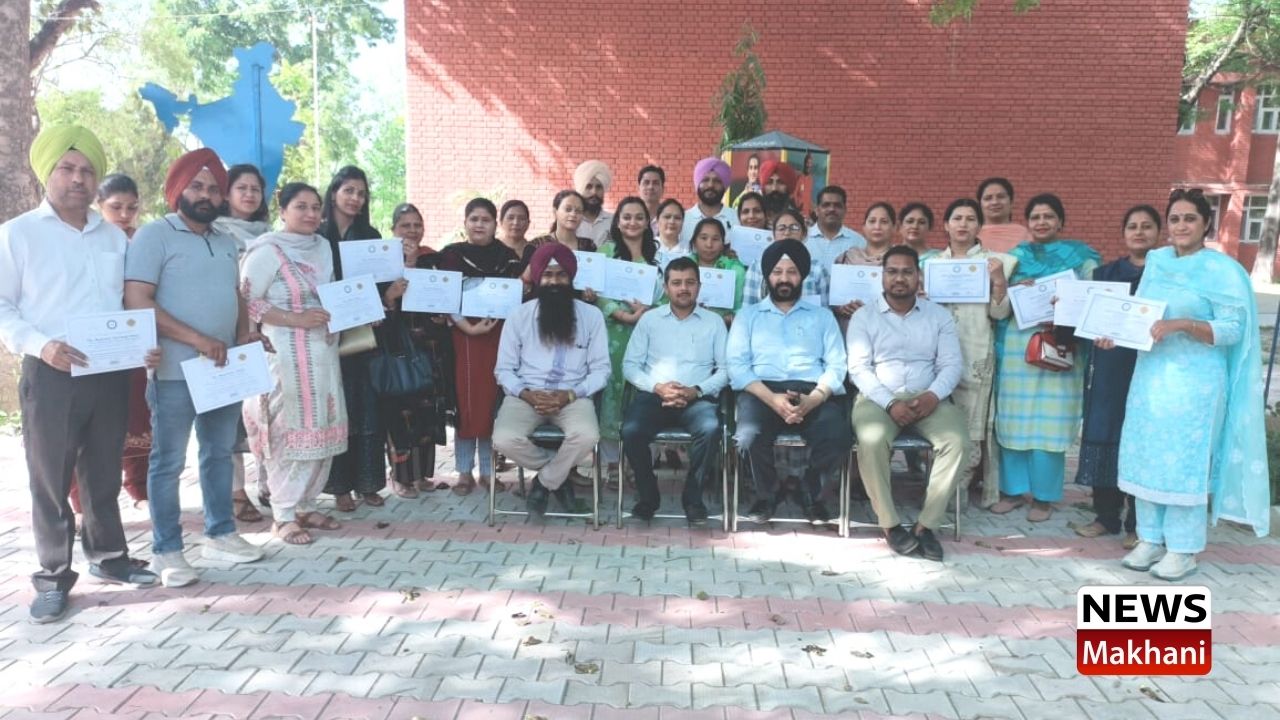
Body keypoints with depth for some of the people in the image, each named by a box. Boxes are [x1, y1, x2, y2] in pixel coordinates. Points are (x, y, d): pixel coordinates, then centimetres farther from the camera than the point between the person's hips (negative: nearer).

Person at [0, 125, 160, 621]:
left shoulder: (115, 237, 12)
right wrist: (41, 346, -19)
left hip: (111, 374, 4)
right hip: (51, 376, -4)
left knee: (104, 474, 15)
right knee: (50, 481, 4)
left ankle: (108, 556, 28)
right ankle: (53, 578, 14)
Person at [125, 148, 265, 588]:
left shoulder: (225, 242, 14)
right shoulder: (154, 235, -8)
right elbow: (137, 301, -17)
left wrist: (243, 334, 1)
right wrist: (198, 340, -21)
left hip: (225, 368, 7)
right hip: (175, 372, -7)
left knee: (220, 453, 15)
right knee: (168, 462, 3)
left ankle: (220, 534, 27)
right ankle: (166, 551, 13)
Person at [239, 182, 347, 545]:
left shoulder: (323, 247, 13)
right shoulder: (267, 251, -8)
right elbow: (246, 302, -14)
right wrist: (296, 319, -19)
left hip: (323, 352, 7)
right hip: (286, 355, -7)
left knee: (321, 430, 9)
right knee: (288, 431, -4)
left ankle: (305, 506, 21)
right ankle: (284, 516, 6)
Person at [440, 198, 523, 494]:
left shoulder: (508, 256, 10)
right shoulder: (451, 254, 5)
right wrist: (468, 327, -14)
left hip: (498, 336, 1)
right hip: (462, 335, -1)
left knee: (493, 402, 2)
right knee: (465, 401, -1)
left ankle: (489, 471, 12)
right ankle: (464, 471, 10)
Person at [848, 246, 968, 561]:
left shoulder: (939, 315, 13)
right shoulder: (864, 317, 6)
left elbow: (952, 364, 4)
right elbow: (858, 368, -4)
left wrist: (933, 395, -17)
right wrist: (890, 403, -18)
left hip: (928, 398, 2)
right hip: (879, 398, -2)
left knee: (957, 440, -27)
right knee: (872, 440, -34)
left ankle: (926, 524, -17)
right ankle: (890, 524, -18)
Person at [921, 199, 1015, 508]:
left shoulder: (993, 261, 6)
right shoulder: (931, 262, 14)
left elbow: (999, 312, 1)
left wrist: (999, 280, -14)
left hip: (976, 356, -2)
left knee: (970, 428, -3)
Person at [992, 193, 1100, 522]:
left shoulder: (1080, 257, 7)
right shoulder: (1015, 256, 13)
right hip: (1017, 346, 2)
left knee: (1049, 423, -2)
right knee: (1013, 420, 3)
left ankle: (1044, 495, 9)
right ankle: (1013, 489, 15)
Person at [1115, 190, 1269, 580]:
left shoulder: (1222, 270, -7)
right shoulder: (1156, 263, 8)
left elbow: (1233, 329, -12)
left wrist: (1182, 325, -24)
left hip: (1195, 382, -5)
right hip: (1150, 375, 5)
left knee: (1186, 462, 1)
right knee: (1147, 457, 9)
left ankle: (1183, 549, 13)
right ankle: (1150, 539, 21)